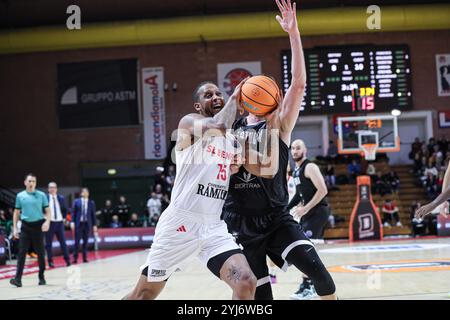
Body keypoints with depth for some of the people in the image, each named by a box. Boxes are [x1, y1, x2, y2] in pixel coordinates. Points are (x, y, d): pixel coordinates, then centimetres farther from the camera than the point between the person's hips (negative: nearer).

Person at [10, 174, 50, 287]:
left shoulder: (41, 195, 3)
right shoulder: (20, 196, 8)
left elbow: (47, 211, 3)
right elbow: (16, 213, 12)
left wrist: (47, 222, -15)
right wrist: (15, 228, 5)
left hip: (38, 225, -1)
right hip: (25, 226, 1)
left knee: (40, 252, 4)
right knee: (22, 252, -5)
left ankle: (41, 277, 14)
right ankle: (18, 279, -8)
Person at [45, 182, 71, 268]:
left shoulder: (61, 198, 8)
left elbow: (65, 209, 19)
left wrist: (64, 217, 8)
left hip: (59, 222, 3)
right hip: (49, 222, -3)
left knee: (63, 242, 3)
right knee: (48, 243, 1)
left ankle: (67, 260, 8)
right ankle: (50, 261, 9)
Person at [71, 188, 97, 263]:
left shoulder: (91, 203, 7)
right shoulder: (76, 201, 5)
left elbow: (93, 214, 8)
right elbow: (73, 212, 4)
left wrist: (94, 225, 6)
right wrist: (72, 222, -7)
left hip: (87, 224, 1)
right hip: (78, 223, -1)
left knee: (85, 241, 3)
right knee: (77, 241, -5)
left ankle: (85, 258, 9)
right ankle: (75, 258, -1)